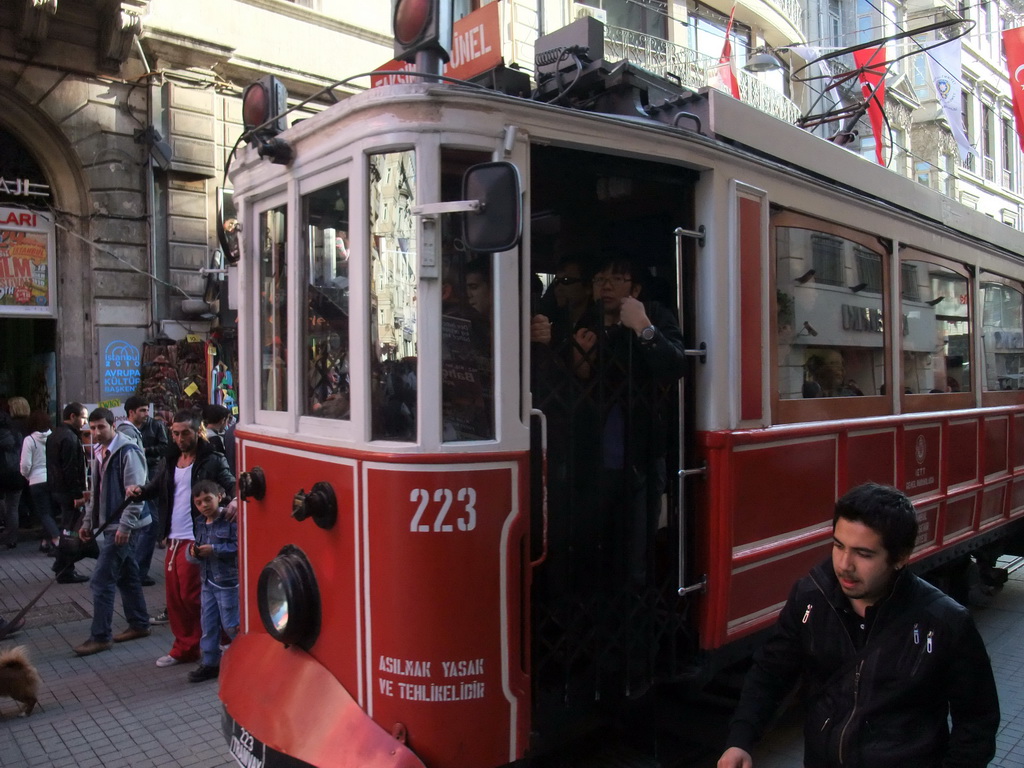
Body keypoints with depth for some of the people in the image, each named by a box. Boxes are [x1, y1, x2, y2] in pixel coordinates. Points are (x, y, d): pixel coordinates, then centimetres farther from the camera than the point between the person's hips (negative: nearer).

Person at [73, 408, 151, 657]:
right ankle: (139, 624, 26)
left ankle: (100, 637, 3)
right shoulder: (100, 452, 13)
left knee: (102, 579, -6)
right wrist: (88, 521, 19)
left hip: (124, 526, -9)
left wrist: (125, 525, -23)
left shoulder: (128, 452, -16)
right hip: (110, 524, 9)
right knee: (127, 576, 15)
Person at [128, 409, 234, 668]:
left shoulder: (212, 460, -9)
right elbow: (156, 487, 17)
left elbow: (232, 486, -15)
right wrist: (139, 491, -5)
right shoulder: (170, 460, 12)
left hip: (196, 539, -7)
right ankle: (185, 647, 27)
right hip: (173, 539, 8)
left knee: (190, 595, -5)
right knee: (174, 596, 13)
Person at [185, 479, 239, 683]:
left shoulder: (230, 520, -16)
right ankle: (210, 663, 26)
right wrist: (193, 552, -4)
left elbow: (239, 546, -24)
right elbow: (197, 547, 19)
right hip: (208, 581, 8)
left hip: (228, 581, -8)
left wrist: (214, 549, -23)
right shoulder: (201, 524, 10)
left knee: (231, 625, 0)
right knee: (208, 624, 14)